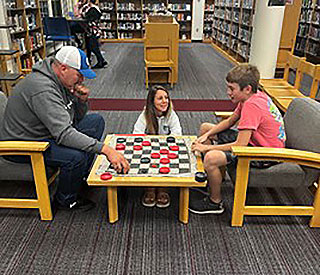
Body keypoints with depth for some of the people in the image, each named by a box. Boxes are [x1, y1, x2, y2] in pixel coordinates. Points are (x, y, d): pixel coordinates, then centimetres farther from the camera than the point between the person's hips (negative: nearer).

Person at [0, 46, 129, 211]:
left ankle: (81, 177, 9)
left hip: (51, 133, 10)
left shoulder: (59, 80, 0)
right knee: (77, 157, -34)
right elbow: (64, 134, -39)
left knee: (96, 121, 4)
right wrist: (105, 149, -42)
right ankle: (65, 200, -3)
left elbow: (77, 118, 9)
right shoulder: (43, 89, -31)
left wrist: (82, 101, -13)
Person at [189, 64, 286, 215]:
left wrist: (207, 147, -23)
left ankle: (215, 202, -5)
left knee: (211, 158, -32)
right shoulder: (254, 96, -2)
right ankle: (207, 176, 22)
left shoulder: (252, 105, -31)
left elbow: (240, 145, -32)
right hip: (253, 140, 10)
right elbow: (230, 121, 9)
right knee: (205, 128, 11)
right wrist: (207, 135, -4)